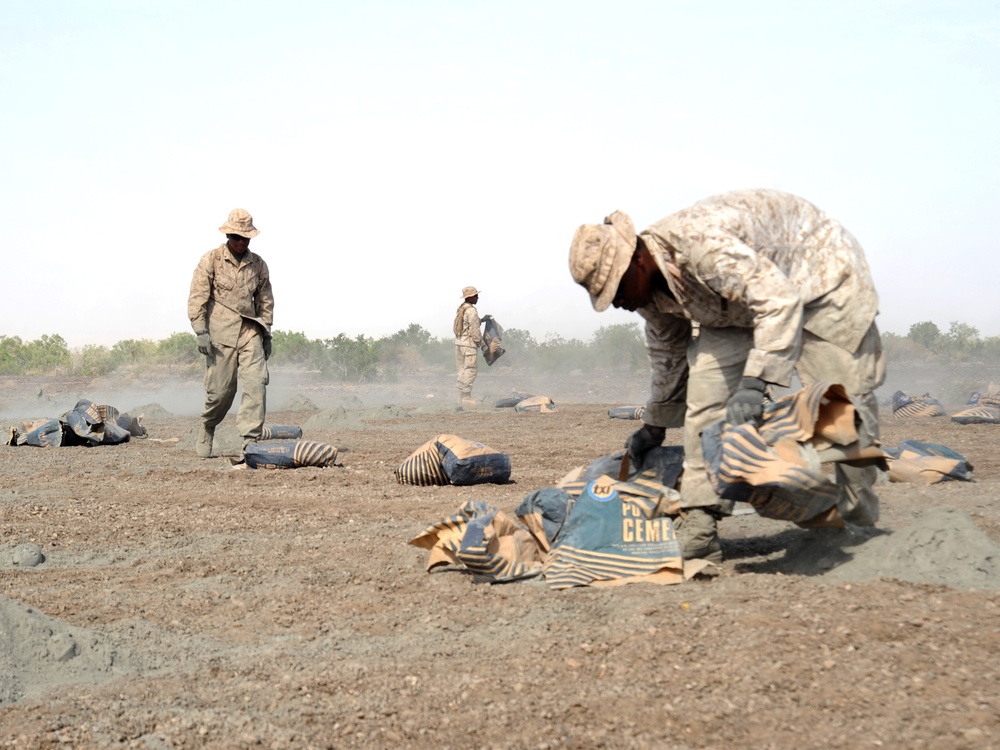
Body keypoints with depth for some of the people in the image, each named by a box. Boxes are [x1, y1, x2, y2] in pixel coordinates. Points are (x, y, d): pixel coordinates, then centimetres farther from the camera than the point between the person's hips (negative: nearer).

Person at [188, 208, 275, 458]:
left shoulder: (258, 264, 11)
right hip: (220, 333, -3)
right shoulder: (211, 260, 0)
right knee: (220, 389, 0)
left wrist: (267, 334, 15)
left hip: (250, 332, 3)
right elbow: (197, 298, -3)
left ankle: (251, 440, -10)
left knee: (256, 383, -11)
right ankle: (207, 430, 27)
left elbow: (265, 300, 19)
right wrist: (201, 332, -11)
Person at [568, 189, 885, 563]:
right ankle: (697, 533, -13)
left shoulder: (700, 243, -39)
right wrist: (654, 427, 17)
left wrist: (755, 384, -50)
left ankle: (861, 528, 3)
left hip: (820, 272, -7)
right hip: (739, 305, 7)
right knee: (705, 398, -10)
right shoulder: (651, 292, -10)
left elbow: (780, 300, -43)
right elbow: (668, 355, 9)